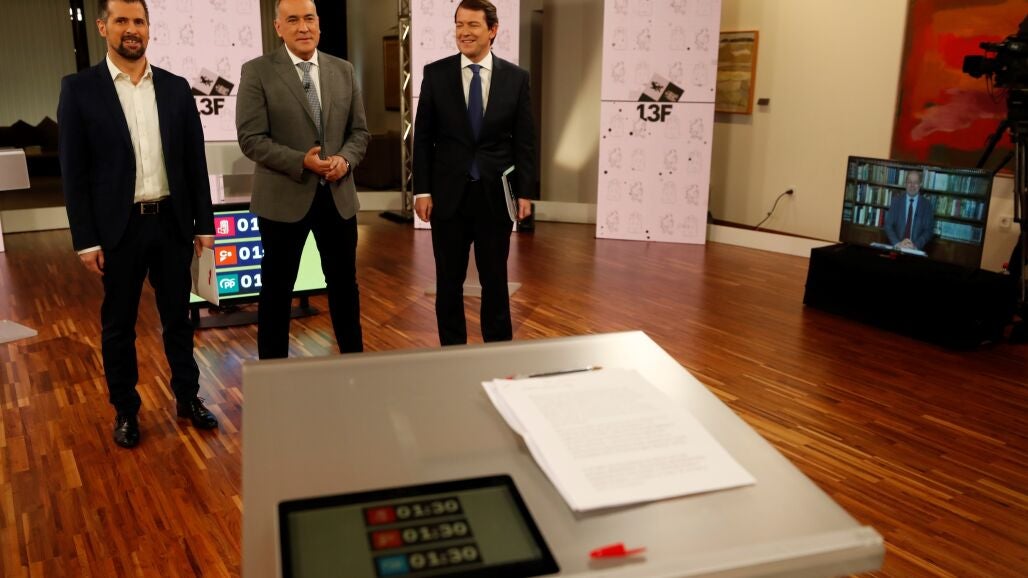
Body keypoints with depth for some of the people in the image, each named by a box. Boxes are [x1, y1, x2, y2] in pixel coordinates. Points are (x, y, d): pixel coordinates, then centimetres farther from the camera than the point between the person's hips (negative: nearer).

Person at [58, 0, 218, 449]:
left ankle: (188, 397, 27)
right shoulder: (79, 88, -3)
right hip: (118, 227, -2)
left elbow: (195, 161, 7)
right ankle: (125, 410, 25)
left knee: (177, 317, 12)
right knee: (118, 325, 10)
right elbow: (73, 171, -4)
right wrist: (85, 239, -8)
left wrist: (204, 223, 4)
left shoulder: (176, 88, 5)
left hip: (172, 223, 2)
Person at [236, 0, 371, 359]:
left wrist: (345, 158, -11)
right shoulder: (257, 72, -5)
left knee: (344, 283, 14)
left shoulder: (343, 70, 8)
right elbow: (251, 138, -10)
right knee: (277, 289, 8)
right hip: (284, 198, -3)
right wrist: (301, 161, -23)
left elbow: (360, 130, 10)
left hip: (338, 196, 4)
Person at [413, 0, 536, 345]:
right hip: (448, 195, 0)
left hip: (496, 196, 0)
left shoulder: (516, 77, 1)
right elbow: (423, 137, 2)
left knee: (495, 280, 10)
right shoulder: (436, 74, 1)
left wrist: (524, 193, -1)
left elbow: (524, 141, 3)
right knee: (449, 281, 9)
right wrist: (422, 190, -3)